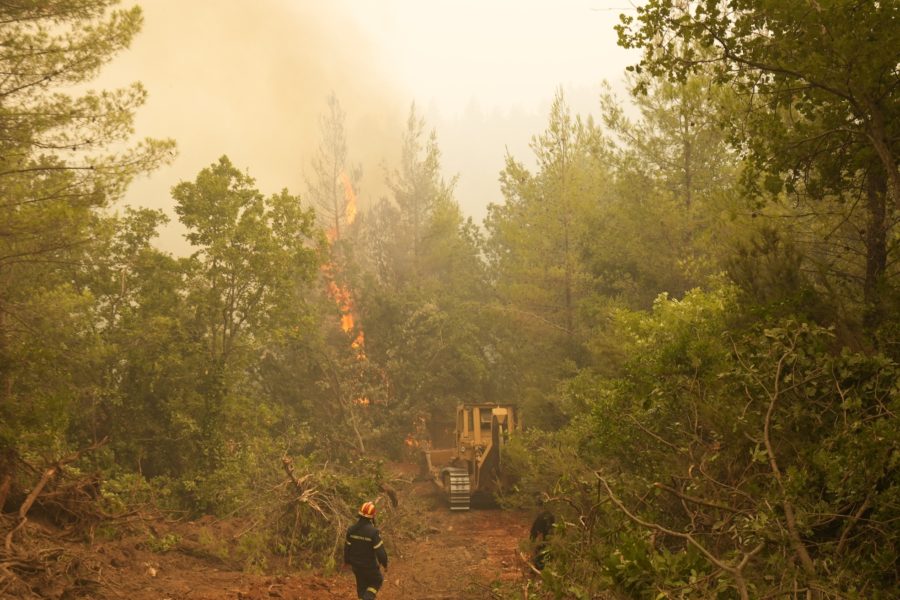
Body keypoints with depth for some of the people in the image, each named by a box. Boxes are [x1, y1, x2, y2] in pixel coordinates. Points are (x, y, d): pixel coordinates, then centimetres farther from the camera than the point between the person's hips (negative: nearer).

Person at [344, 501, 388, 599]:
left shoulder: (351, 529, -14)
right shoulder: (373, 532, -30)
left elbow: (347, 547, -1)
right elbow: (380, 551, -24)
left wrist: (347, 561, 16)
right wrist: (385, 564, -6)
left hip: (355, 565, 4)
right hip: (369, 566, -4)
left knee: (361, 583, 27)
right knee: (377, 580, 22)